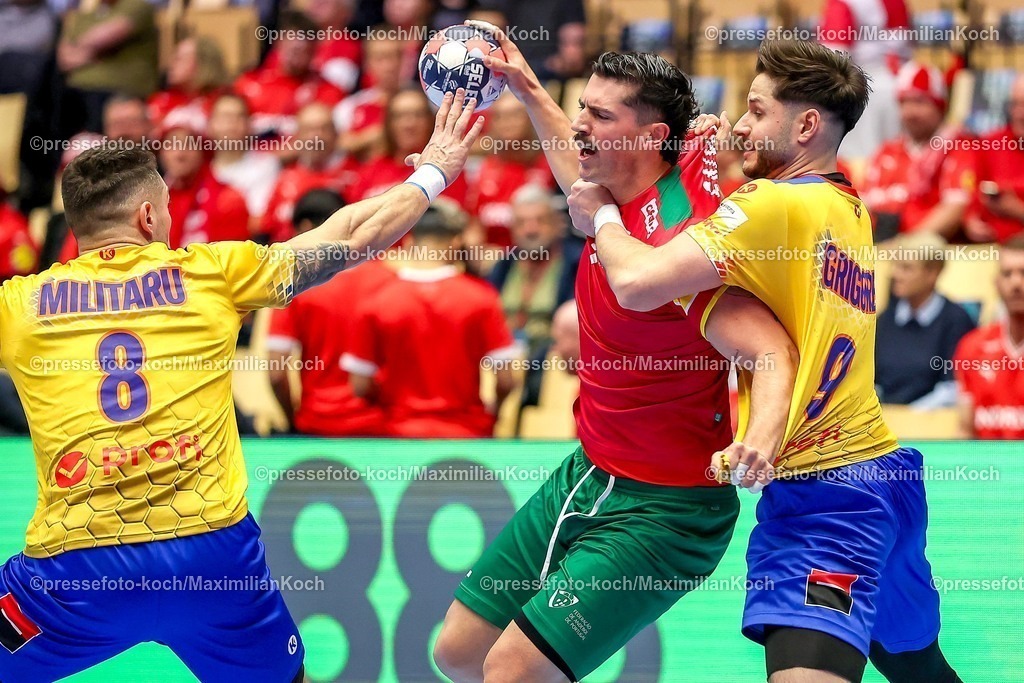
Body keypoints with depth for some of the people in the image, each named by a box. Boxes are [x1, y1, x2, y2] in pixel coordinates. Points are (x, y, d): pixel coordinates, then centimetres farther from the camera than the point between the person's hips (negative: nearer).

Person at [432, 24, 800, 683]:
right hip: (586, 476, 9)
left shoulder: (675, 236, -26)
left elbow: (772, 354, -35)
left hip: (659, 512, -9)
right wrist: (531, 91, 29)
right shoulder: (618, 199, 1)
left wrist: (759, 441, -53)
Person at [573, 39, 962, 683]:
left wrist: (601, 217, 1)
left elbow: (638, 283, -20)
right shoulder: (849, 207, 14)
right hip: (879, 466, 10)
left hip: (821, 487, -10)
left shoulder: (777, 204, -12)